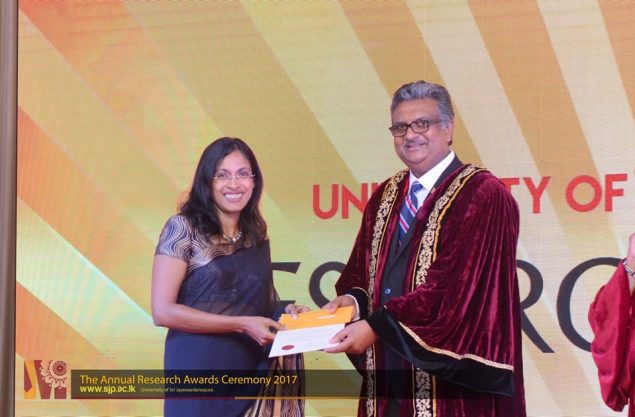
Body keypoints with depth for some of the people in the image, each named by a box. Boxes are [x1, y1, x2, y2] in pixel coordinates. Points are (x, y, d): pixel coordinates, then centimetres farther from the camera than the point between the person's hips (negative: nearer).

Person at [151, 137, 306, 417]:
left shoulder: (257, 236, 9)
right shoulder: (183, 228, -8)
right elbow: (162, 311, -14)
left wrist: (285, 311, -1)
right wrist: (241, 324, -18)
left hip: (251, 371, 5)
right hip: (198, 370, -5)